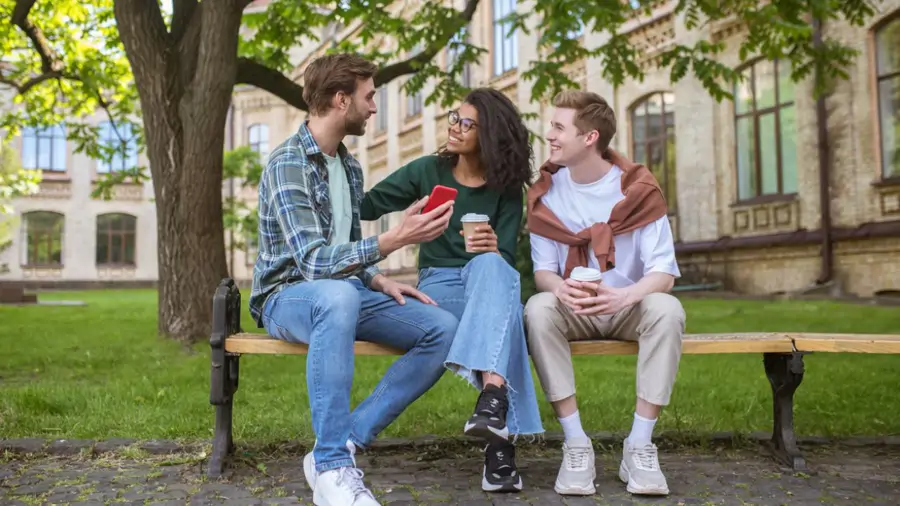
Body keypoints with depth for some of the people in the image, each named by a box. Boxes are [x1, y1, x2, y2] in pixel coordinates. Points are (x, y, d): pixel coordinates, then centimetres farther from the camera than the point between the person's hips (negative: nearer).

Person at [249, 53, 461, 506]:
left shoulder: (350, 167, 11)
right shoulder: (287, 164, -16)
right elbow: (313, 261, -26)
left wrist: (380, 282, 1)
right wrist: (394, 240, -35)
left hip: (342, 292, 8)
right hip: (289, 296, -8)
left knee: (444, 329, -13)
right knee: (338, 295, -43)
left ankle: (344, 443, -17)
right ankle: (333, 465, -36)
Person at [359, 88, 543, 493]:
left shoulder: (506, 188, 5)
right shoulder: (427, 171, 7)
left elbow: (505, 258, -3)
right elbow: (366, 206, 7)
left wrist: (492, 249, -26)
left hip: (490, 280, 0)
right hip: (439, 283, 0)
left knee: (489, 264, -39)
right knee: (504, 312, -35)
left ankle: (492, 399, -54)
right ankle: (499, 438, -45)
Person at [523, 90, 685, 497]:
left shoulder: (637, 189, -10)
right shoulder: (546, 192, -3)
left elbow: (664, 272, -15)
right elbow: (542, 270, -5)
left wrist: (625, 296, -37)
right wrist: (561, 288, -31)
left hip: (629, 307, -1)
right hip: (573, 311, 1)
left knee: (666, 308, -33)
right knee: (539, 308, -32)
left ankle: (639, 447, -26)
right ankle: (576, 445, -28)